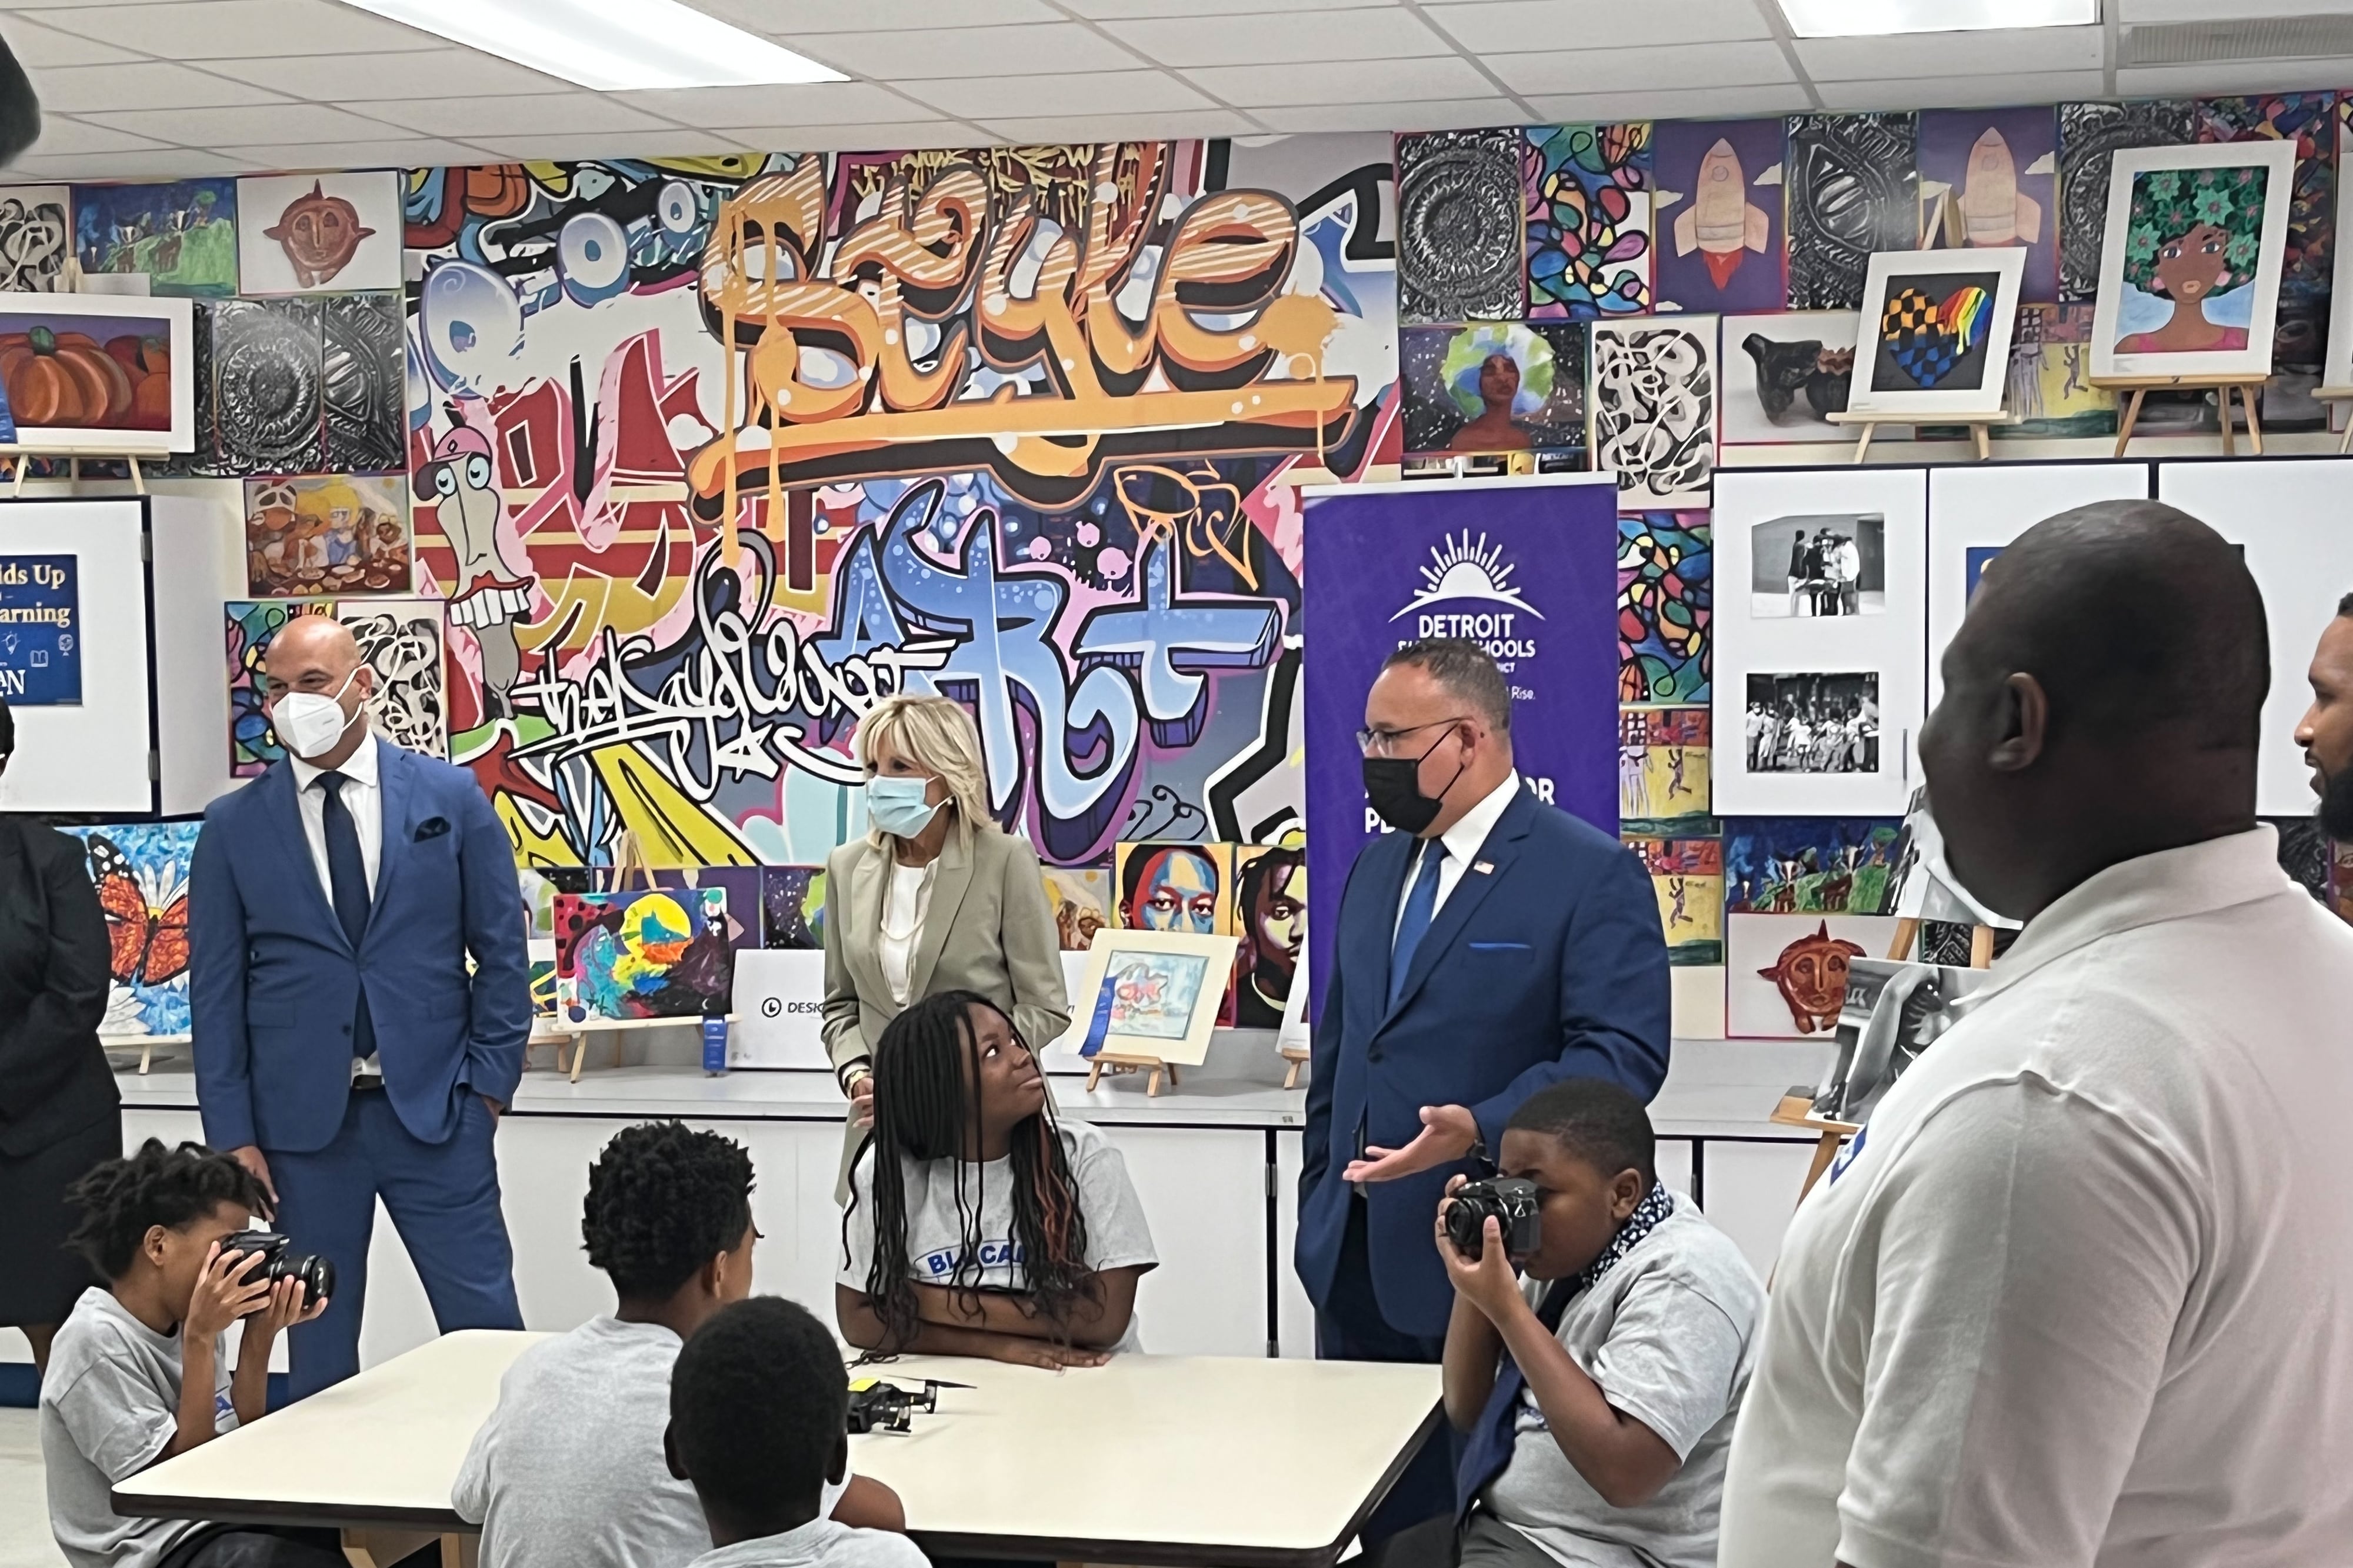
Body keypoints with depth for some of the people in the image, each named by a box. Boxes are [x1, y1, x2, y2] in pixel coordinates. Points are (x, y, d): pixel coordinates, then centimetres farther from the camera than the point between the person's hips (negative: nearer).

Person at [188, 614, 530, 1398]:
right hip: (302, 1120, 1)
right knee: (320, 1347, 8)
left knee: (486, 1326, 1)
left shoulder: (452, 797, 2)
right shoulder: (233, 826, 3)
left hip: (435, 1107, -1)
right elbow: (216, 989, 4)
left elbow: (502, 950, 5)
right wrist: (233, 1133, -1)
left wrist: (490, 1079, -1)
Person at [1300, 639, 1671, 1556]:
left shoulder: (1591, 873, -9)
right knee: (1363, 1516, 12)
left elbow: (1623, 1052, -18)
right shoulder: (1375, 868, 15)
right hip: (1354, 1262, 7)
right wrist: (1321, 1192, 15)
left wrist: (1481, 1128, -29)